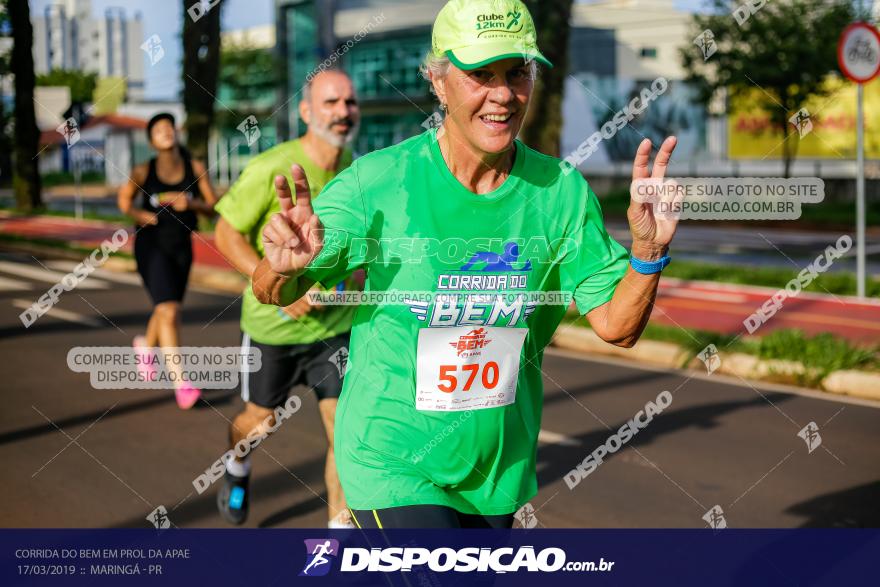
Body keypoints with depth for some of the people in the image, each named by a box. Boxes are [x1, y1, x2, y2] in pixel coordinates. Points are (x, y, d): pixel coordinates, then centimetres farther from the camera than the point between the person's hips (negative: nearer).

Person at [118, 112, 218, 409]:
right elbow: (124, 199, 5)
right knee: (170, 311, -19)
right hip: (150, 245, -4)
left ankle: (146, 346, 54)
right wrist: (137, 214, -14)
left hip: (181, 247, 4)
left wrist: (192, 203, -23)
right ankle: (180, 382, -17)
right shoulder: (143, 172, -11)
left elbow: (213, 208, -4)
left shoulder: (196, 168, -7)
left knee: (164, 310, 21)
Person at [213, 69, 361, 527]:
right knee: (260, 420, 18)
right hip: (272, 322, -2)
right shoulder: (270, 168, -21)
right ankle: (237, 468, 53)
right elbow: (228, 233, -14)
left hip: (335, 324, 3)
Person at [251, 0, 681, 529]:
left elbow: (617, 326, -4)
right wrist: (283, 269, -30)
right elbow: (275, 295, -6)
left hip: (500, 476, 4)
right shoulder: (376, 183, -16)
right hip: (393, 467, -4)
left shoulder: (561, 190, -7)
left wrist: (647, 251, -23)